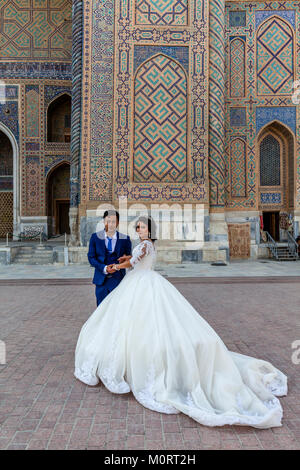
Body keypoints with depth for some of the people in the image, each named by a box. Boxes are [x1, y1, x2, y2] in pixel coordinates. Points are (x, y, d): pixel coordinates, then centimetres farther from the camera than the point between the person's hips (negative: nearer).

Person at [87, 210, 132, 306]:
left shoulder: (125, 239, 0)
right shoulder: (95, 237, 2)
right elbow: (91, 257, 1)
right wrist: (104, 268, -15)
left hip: (118, 280, -1)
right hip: (101, 280, 1)